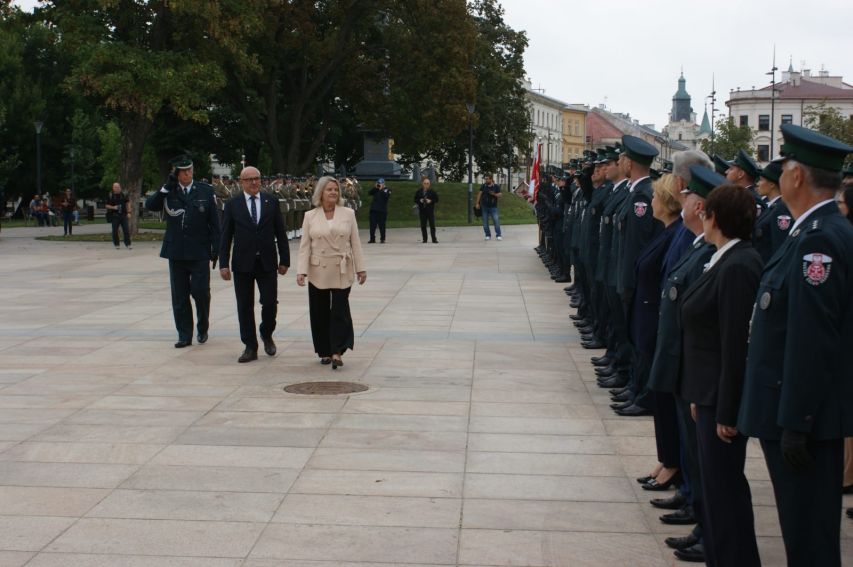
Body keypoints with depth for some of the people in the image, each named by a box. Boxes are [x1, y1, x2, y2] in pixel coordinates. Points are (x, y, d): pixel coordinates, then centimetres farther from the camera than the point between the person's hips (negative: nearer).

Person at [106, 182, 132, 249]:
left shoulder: (124, 195, 6)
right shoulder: (110, 196, 2)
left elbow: (127, 204, 11)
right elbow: (107, 205, 4)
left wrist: (128, 212, 2)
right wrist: (113, 207, -15)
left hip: (123, 215, 1)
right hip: (114, 215, -1)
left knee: (126, 230, -5)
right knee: (115, 231, 2)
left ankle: (128, 244, -1)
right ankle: (116, 244, 11)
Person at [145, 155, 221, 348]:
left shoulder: (205, 191, 1)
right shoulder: (168, 192, 5)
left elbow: (214, 223, 1)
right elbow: (150, 205, -8)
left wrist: (216, 249, -3)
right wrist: (167, 187, -15)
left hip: (199, 252, -2)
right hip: (176, 251, 2)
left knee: (201, 292, -3)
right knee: (179, 296, 6)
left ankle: (203, 328, 20)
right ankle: (184, 335, 14)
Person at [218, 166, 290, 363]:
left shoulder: (271, 202, 5)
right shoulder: (232, 205, 3)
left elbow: (280, 233, 7)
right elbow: (225, 236, 2)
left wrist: (284, 260, 3)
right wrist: (224, 264, -4)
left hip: (267, 263, 0)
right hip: (242, 264, 0)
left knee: (270, 303, -3)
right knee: (245, 307, 3)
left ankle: (266, 335, 25)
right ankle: (250, 347, 12)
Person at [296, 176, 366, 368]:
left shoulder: (348, 214, 3)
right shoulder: (310, 216, 2)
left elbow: (355, 243, 5)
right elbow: (305, 246, 1)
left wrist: (360, 268, 3)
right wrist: (302, 271, -8)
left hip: (342, 272, -1)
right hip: (318, 272, 1)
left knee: (340, 311, -7)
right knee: (320, 313, 6)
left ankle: (336, 352, -5)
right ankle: (325, 352, 18)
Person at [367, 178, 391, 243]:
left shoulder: (387, 190, 2)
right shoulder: (375, 190, 14)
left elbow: (386, 195, -17)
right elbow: (369, 193, 1)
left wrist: (381, 189, -15)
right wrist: (375, 188, -7)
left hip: (382, 210, -4)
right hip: (373, 210, 4)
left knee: (382, 225, 0)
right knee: (372, 225, 2)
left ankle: (382, 239, 8)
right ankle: (372, 238, 9)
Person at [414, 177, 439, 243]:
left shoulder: (432, 192, 0)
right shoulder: (418, 192, 5)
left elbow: (436, 199, 1)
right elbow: (415, 200, 9)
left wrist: (431, 201, -14)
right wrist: (420, 201, -11)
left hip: (430, 210, -2)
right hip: (422, 210, 2)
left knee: (432, 225, -3)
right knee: (423, 225, 3)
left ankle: (434, 239, 2)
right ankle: (424, 239, 10)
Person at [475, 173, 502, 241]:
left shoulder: (496, 187, -1)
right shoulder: (483, 186, 3)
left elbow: (499, 195, -1)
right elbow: (479, 194, 4)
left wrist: (494, 194, -21)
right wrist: (477, 203, -3)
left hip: (493, 207, -2)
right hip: (484, 207, 2)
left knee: (496, 220, -10)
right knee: (485, 222, 4)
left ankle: (498, 235, -6)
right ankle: (488, 235, 14)